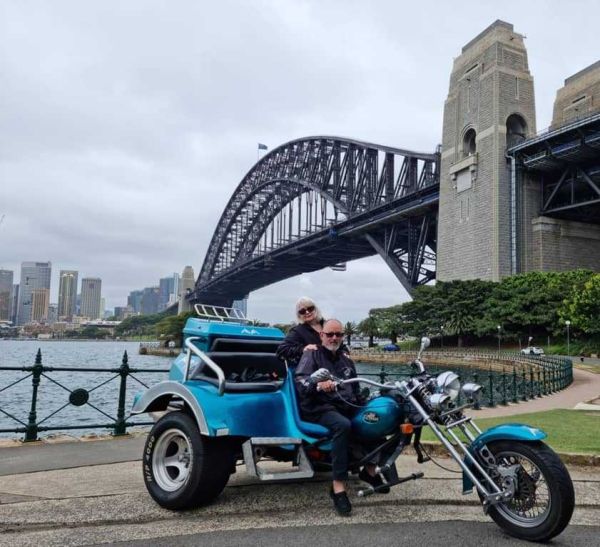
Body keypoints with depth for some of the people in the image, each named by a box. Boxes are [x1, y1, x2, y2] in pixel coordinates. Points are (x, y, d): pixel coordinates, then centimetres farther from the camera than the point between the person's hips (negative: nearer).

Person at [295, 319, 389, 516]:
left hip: (347, 407, 7)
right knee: (343, 425, -36)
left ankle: (370, 470, 8)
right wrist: (318, 385, -39)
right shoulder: (312, 354, 0)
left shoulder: (345, 358, 20)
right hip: (320, 408, -6)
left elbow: (355, 388, 28)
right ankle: (338, 487, -34)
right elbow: (300, 382, -18)